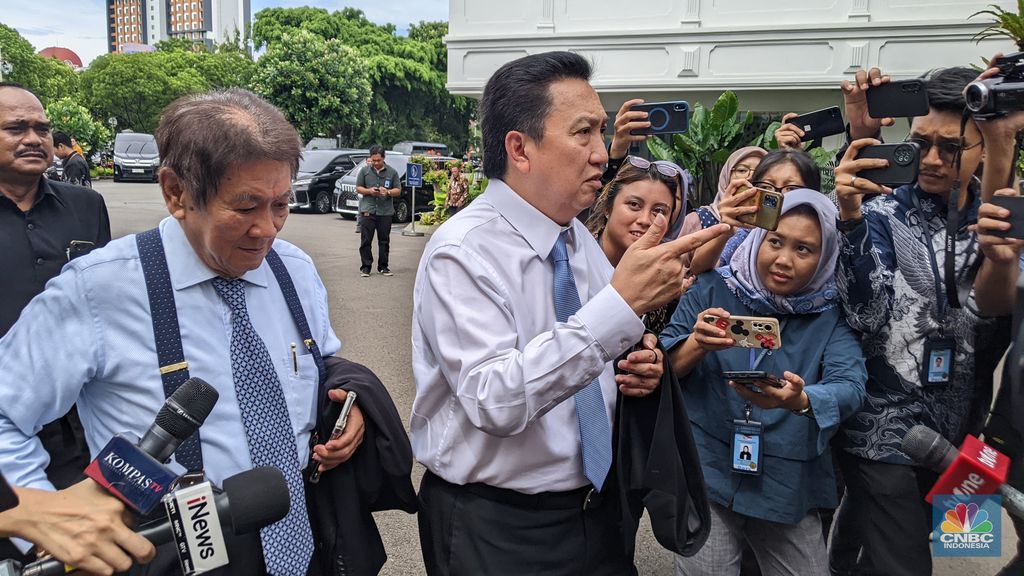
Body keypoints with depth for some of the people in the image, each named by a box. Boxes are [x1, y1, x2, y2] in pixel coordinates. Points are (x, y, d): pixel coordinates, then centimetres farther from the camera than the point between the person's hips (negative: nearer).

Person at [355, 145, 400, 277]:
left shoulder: (392, 172, 6)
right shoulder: (364, 171, 6)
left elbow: (398, 190, 7)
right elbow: (358, 188, 10)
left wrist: (388, 192, -13)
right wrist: (369, 191, -9)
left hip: (385, 211, 1)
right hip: (367, 210, 0)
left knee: (384, 241, 6)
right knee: (366, 240, -2)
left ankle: (383, 267, 15)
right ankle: (365, 267, 5)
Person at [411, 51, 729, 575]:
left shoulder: (581, 239, 2)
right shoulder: (461, 253, -20)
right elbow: (493, 400, -32)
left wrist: (632, 371, -7)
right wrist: (621, 303, -36)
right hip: (496, 531, -6)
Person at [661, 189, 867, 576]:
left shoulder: (832, 315, 0)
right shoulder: (713, 290, -4)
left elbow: (851, 386, -16)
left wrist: (799, 401, -38)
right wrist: (697, 344, -27)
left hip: (790, 488, 2)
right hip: (707, 478, -1)